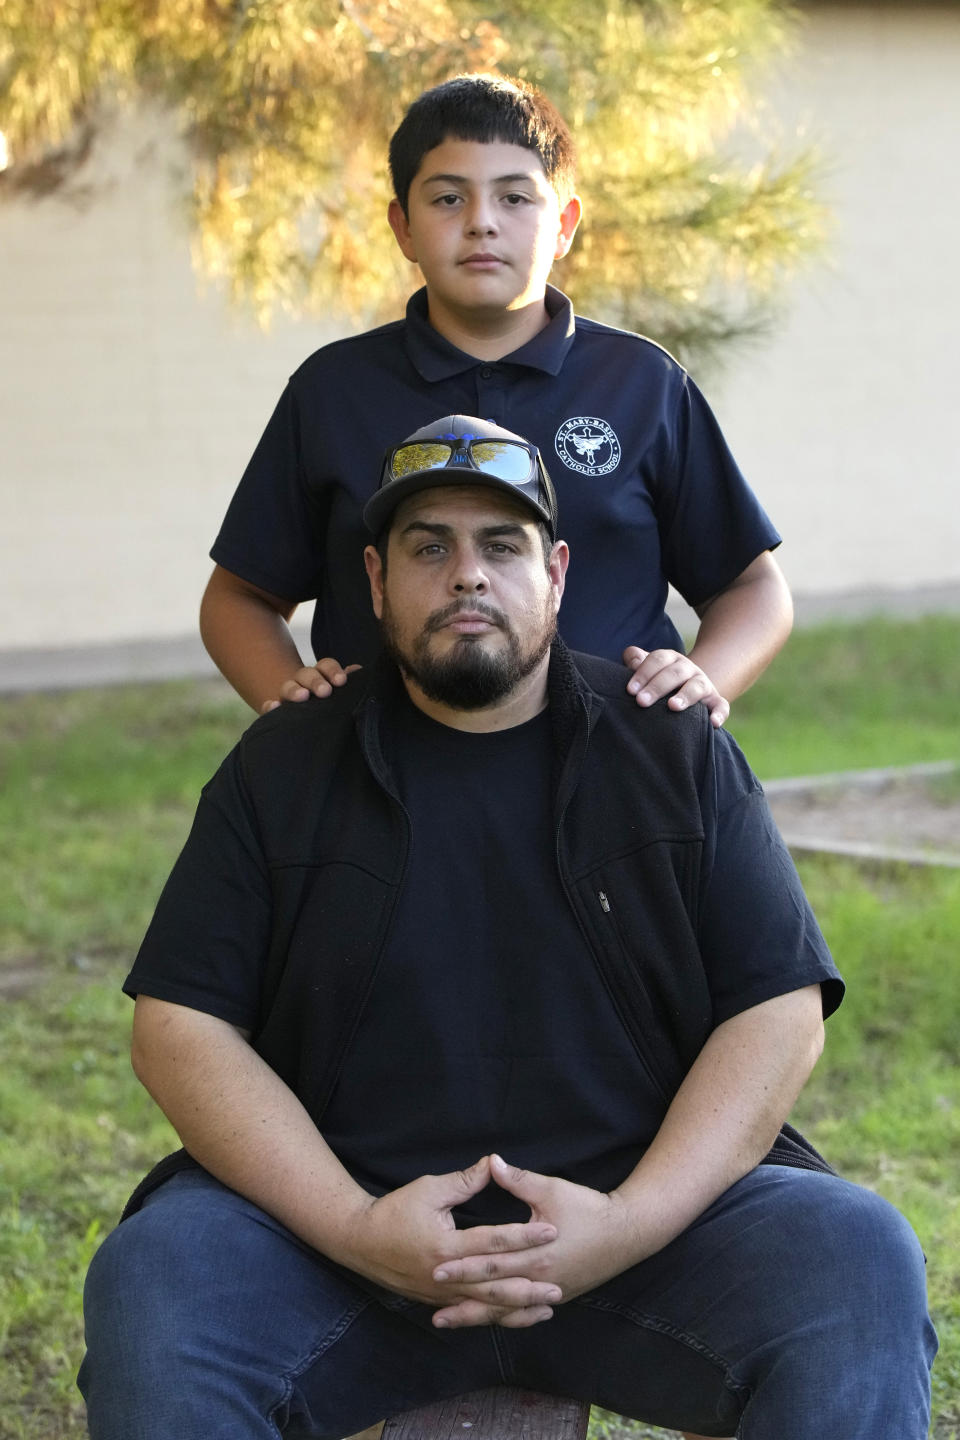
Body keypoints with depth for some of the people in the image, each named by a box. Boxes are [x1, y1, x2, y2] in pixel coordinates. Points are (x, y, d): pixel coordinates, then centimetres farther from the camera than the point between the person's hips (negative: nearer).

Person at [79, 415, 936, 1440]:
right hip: (341, 1213, 0)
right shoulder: (283, 768, 9)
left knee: (861, 1267, -26)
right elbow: (179, 1027, 2)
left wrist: (629, 1224, -14)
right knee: (150, 1283, -28)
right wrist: (355, 1228, -14)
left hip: (649, 1207, 0)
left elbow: (780, 1010, 2)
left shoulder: (672, 751, 9)